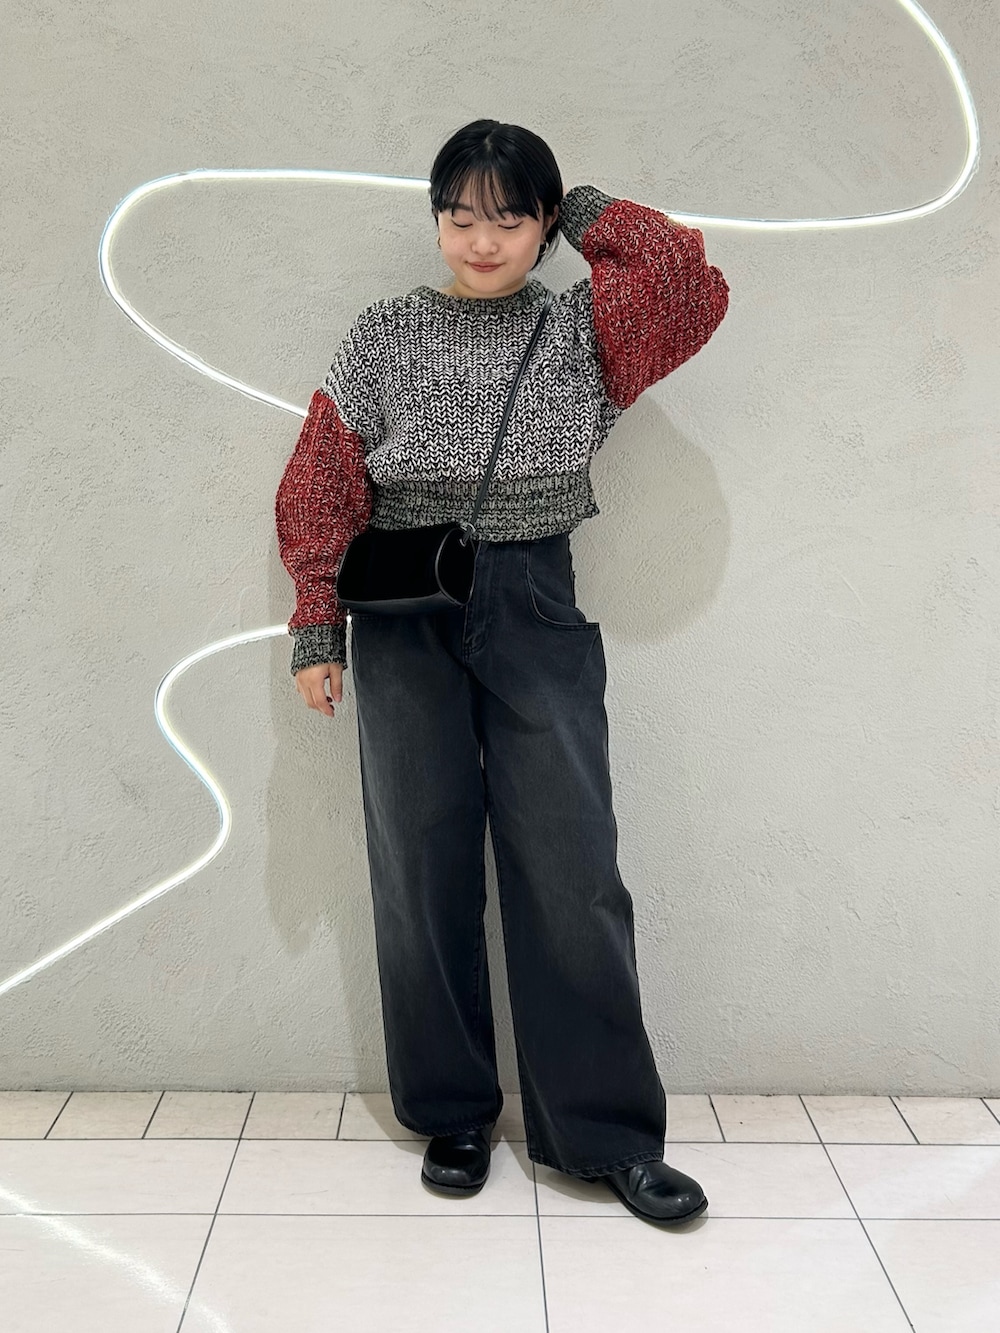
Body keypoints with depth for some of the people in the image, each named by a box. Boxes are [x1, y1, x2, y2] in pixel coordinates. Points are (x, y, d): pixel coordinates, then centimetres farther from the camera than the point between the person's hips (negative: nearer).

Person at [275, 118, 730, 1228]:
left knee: (572, 871, -2)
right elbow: (322, 481, 4)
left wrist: (585, 210, 1)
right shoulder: (386, 334, 6)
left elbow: (695, 290, -11)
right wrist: (317, 630, -2)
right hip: (404, 617, 1)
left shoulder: (582, 327, 6)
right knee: (424, 868, 5)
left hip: (537, 610, 0)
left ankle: (606, 1133, 12)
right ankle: (453, 1116, 22)